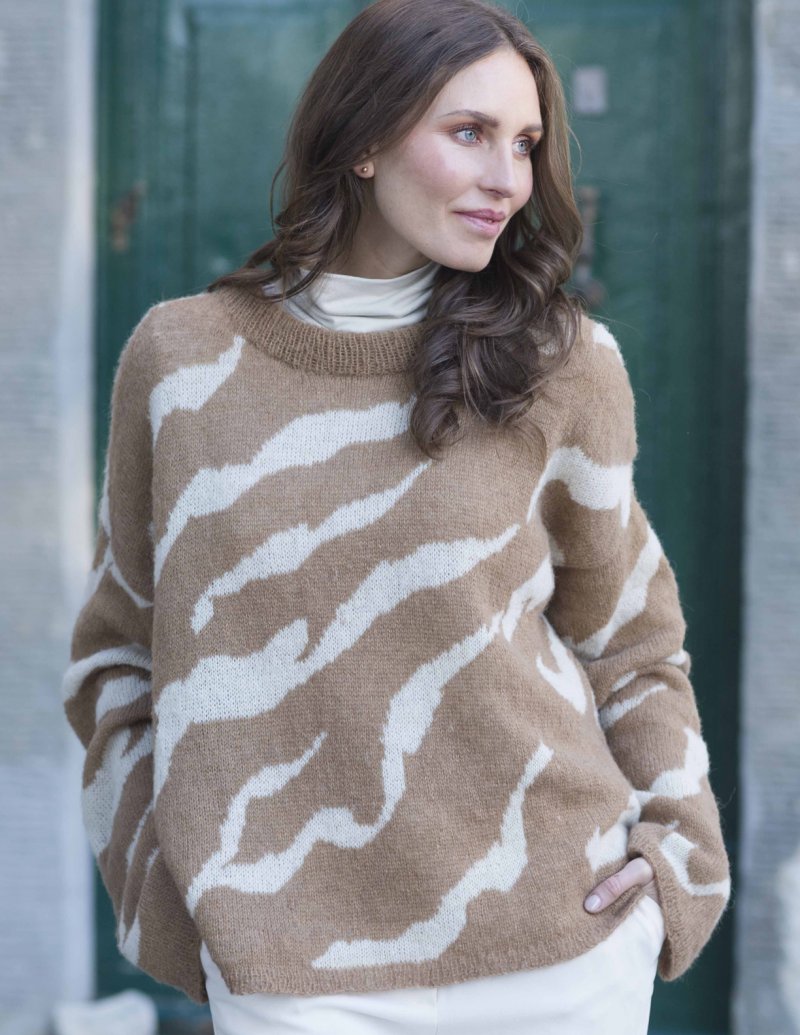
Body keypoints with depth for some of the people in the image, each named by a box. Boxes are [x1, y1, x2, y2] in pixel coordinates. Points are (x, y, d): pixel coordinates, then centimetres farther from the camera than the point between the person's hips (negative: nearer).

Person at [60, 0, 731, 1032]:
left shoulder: (562, 363, 0)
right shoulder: (180, 357, 1)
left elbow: (631, 640, 11)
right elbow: (118, 647, 11)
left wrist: (684, 852, 1)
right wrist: (177, 850, 2)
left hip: (559, 945, 1)